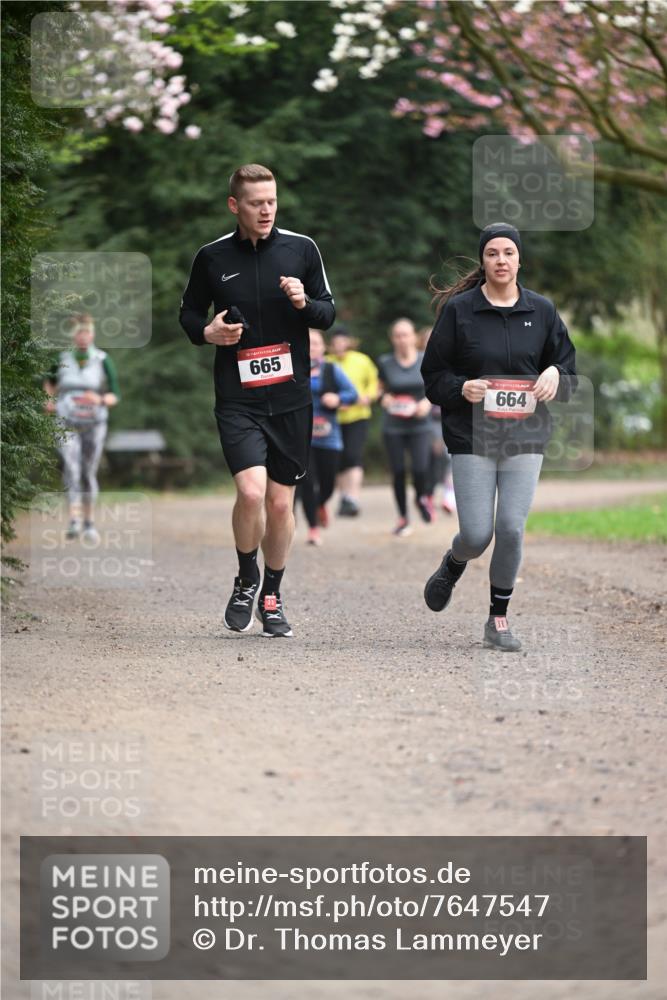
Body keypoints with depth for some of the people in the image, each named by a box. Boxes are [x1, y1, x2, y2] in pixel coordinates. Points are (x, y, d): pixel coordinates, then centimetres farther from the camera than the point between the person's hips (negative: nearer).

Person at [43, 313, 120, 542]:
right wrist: (49, 399, 5)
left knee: (88, 473, 8)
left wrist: (100, 400, -22)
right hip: (67, 422, 0)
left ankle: (89, 523, 23)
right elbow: (50, 380, 23)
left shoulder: (103, 360, -4)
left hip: (94, 423, 0)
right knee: (71, 468, -18)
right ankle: (74, 521, -28)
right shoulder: (61, 359, 1)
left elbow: (114, 396, -2)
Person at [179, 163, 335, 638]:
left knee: (281, 502, 5)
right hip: (237, 398, -2)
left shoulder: (301, 248, 3)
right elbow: (189, 312, 14)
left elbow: (329, 313, 9)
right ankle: (246, 580, 7)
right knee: (251, 491, -19)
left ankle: (272, 596, 25)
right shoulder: (212, 257, 2)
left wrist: (304, 303, -13)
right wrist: (206, 331, -7)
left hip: (291, 398, 2)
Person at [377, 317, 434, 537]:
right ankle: (403, 517, 20)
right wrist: (384, 398, -9)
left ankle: (422, 498, 20)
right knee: (398, 472, 3)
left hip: (420, 425, -1)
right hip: (393, 426, 1)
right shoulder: (385, 363, -1)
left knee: (420, 468, -15)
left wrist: (427, 401, -10)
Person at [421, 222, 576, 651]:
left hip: (525, 437, 2)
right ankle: (453, 565, 32)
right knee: (476, 534, -6)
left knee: (512, 529, -8)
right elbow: (433, 372, 4)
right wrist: (461, 388, -16)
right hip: (472, 437, -2)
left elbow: (569, 368, 14)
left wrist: (555, 375, -9)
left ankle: (499, 619, 10)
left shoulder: (542, 310, 7)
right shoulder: (458, 309, 0)